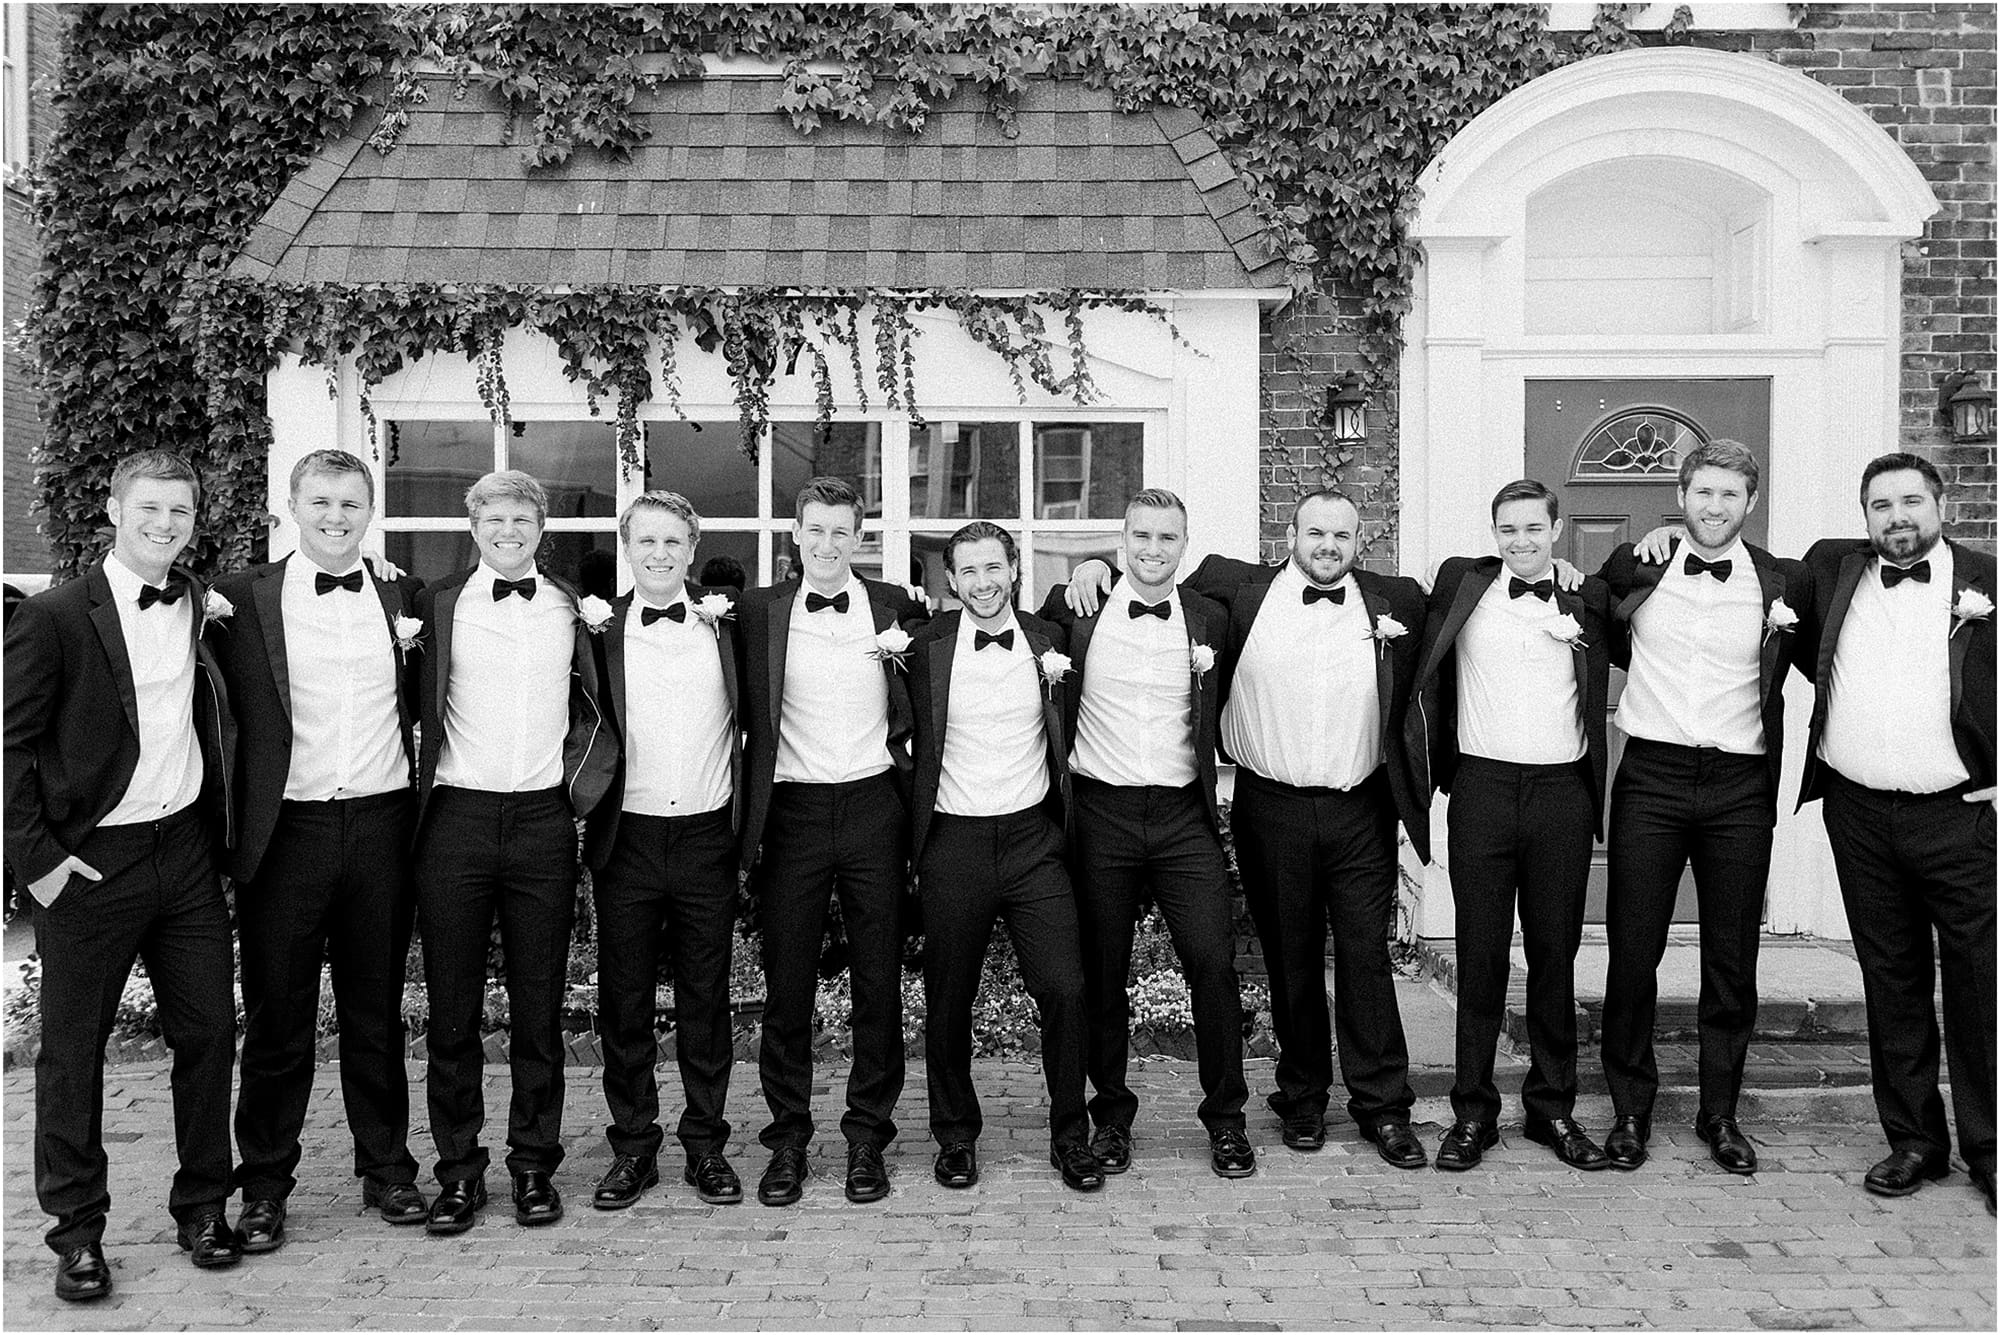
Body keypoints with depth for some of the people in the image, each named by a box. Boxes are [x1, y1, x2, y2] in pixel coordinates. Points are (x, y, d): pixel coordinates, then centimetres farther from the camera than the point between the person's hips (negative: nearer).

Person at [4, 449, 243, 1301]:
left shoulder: (205, 606, 6)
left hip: (187, 849, 4)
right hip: (91, 865, -4)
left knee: (209, 1031, 9)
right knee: (73, 1050, 7)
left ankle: (202, 1206, 25)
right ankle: (77, 1231, 22)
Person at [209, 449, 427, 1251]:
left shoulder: (404, 601, 7)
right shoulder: (243, 598, 0)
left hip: (382, 825, 2)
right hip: (287, 831, -2)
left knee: (377, 1011, 13)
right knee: (276, 1017, 7)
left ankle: (386, 1166, 26)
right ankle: (265, 1184, 21)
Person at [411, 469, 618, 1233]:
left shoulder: (574, 610, 8)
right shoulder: (437, 605, 4)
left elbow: (595, 704, 18)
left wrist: (581, 777, 5)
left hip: (543, 819, 1)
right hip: (458, 817, -1)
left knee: (539, 1009, 8)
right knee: (453, 1010, 5)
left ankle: (535, 1166, 20)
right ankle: (459, 1170, 18)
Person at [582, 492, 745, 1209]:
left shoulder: (728, 620, 3)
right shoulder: (599, 627, 2)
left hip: (707, 836, 0)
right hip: (628, 838, 0)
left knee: (705, 1000, 9)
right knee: (624, 1002, 8)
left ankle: (706, 1146, 21)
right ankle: (632, 1147, 22)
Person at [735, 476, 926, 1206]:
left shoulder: (895, 606, 6)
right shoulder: (759, 610, 4)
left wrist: (907, 651, -4)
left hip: (873, 808, 1)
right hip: (793, 811, 0)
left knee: (879, 982, 6)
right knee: (786, 986, 5)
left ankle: (867, 1137, 19)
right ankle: (787, 1137, 18)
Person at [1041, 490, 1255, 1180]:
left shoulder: (1208, 620, 6)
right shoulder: (1080, 611, 2)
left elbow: (1214, 716, 15)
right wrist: (1067, 591, -1)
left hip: (1183, 816, 1)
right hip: (1100, 813, 0)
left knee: (1214, 962, -5)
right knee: (1102, 973, 8)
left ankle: (1225, 1116, 12)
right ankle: (1111, 1112, 24)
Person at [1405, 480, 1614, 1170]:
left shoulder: (1589, 598, 7)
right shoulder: (1461, 582, 7)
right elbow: (1427, 669, 17)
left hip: (1562, 790, 1)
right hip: (1482, 785, -1)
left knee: (1554, 953, 9)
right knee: (1480, 954, 3)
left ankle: (1553, 1107, 21)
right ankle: (1473, 1112, 13)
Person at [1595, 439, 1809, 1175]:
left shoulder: (1784, 583, 3)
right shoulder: (1633, 568, 4)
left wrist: (1790, 628, -1)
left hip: (1740, 785, 1)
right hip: (1651, 777, 0)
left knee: (1732, 960, 8)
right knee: (1632, 951, 2)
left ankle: (1720, 1113, 23)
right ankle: (1631, 1108, 17)